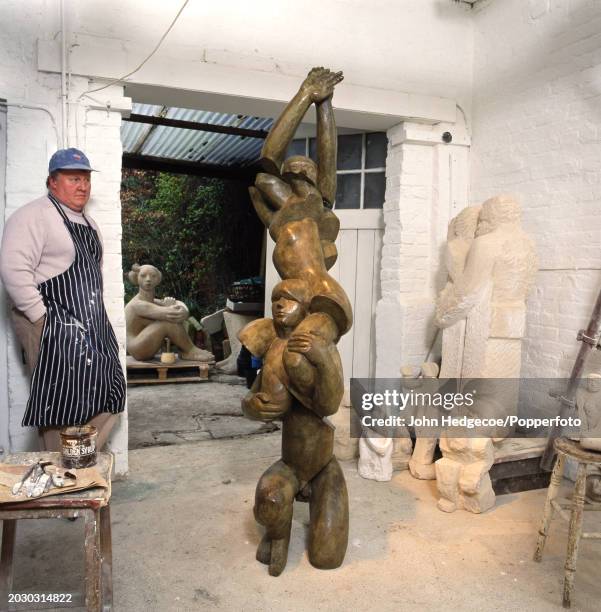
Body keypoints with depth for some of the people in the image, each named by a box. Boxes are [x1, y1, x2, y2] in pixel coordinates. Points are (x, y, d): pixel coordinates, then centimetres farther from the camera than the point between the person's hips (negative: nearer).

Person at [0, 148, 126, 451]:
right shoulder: (33, 216, -7)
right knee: (62, 409, -6)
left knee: (106, 403, 9)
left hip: (93, 328, 9)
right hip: (55, 332, -9)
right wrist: (42, 318, -18)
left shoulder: (87, 223, 20)